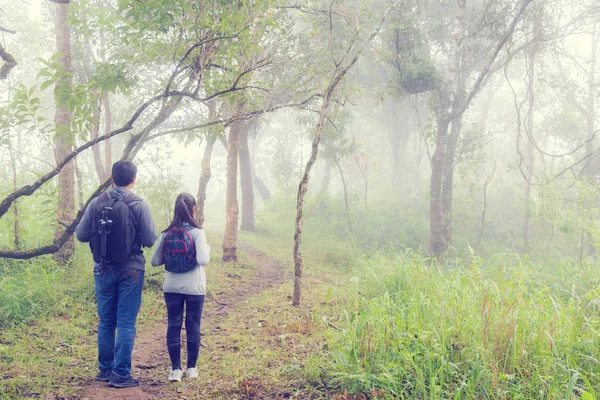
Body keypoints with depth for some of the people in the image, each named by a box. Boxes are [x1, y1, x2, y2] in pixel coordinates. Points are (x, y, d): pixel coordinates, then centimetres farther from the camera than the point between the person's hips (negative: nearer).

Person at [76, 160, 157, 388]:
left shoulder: (96, 204, -3)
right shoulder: (139, 205, -11)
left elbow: (81, 235, 1)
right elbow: (149, 240, -11)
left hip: (103, 270, 3)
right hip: (130, 271, -3)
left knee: (106, 322, 15)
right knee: (126, 323, 2)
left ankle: (105, 369, 24)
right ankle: (121, 374, 2)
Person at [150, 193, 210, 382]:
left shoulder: (166, 234, -1)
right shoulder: (197, 232, -11)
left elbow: (155, 261, 1)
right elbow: (203, 260, -18)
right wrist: (207, 248, 1)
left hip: (172, 287, 2)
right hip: (194, 287, -2)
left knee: (173, 326, 8)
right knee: (193, 326, 9)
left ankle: (175, 369, 9)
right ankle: (191, 368, 19)